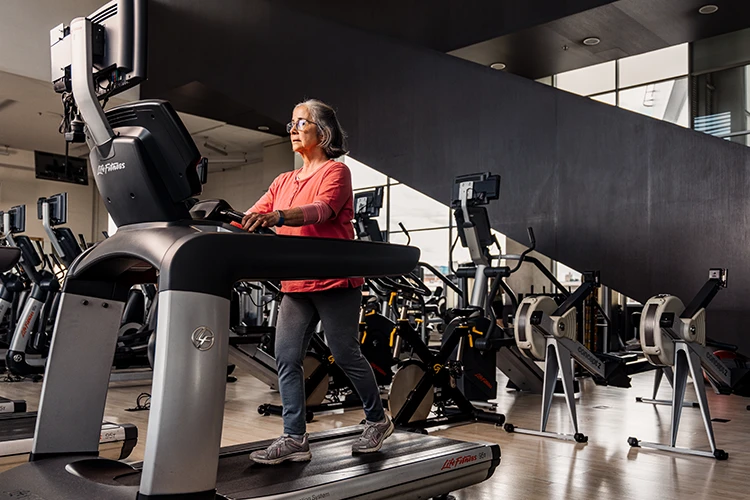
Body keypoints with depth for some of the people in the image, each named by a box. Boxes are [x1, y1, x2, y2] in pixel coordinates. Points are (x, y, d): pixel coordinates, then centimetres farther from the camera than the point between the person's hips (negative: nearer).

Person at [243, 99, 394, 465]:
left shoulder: (335, 171, -3)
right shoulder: (284, 181, 18)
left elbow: (321, 210, -24)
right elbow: (252, 217, 9)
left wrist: (278, 216, -40)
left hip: (334, 281, -6)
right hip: (295, 284, 7)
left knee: (345, 354, 3)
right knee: (286, 357, 0)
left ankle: (377, 420, 24)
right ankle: (294, 438, 8)